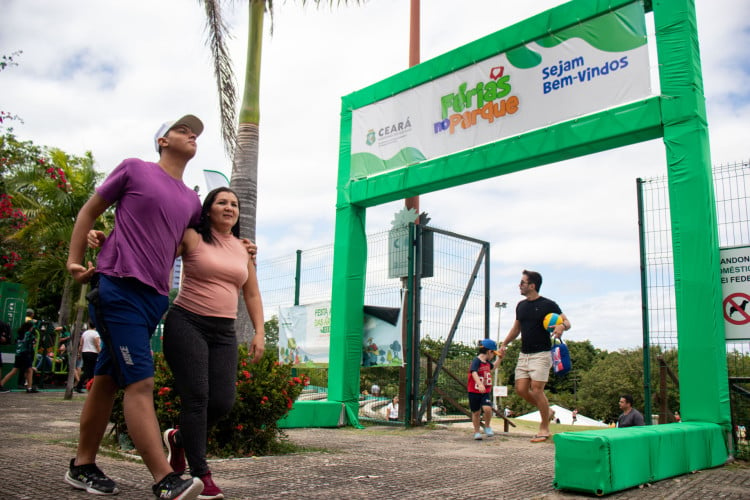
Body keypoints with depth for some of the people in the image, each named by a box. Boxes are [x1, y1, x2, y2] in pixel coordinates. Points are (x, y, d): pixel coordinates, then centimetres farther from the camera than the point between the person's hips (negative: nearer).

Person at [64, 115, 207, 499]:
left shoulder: (191, 201, 17)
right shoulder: (134, 169, 2)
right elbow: (89, 211, 7)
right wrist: (74, 261, 0)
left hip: (155, 296, 7)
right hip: (118, 288, -7)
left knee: (108, 380, 15)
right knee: (140, 382, -14)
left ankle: (82, 466, 26)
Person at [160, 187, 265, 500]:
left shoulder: (244, 249, 14)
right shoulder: (191, 237, 1)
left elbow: (252, 295, 17)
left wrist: (259, 332, 9)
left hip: (224, 333, 5)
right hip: (187, 324, -4)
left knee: (222, 402, -3)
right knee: (196, 397, -10)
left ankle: (179, 438, 26)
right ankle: (200, 474, 1)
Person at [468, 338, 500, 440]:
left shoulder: (487, 362, 11)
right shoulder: (476, 361, -15)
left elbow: (492, 366, 36)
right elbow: (474, 373, -32)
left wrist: (499, 357, 31)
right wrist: (480, 384, -46)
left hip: (486, 392, 5)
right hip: (474, 392, -5)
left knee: (487, 408, -17)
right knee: (476, 412, 5)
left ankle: (487, 427, 7)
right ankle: (477, 432, 24)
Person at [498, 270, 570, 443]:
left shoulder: (548, 304, -7)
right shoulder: (521, 306, 12)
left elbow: (566, 322, -6)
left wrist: (562, 326, -29)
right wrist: (504, 344, 12)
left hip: (541, 354, -7)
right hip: (524, 354, 7)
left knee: (537, 389, -12)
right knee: (521, 389, 0)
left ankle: (544, 428, 4)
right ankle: (547, 411, 24)